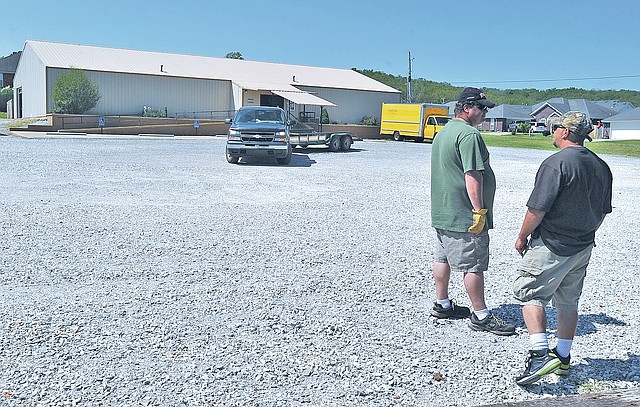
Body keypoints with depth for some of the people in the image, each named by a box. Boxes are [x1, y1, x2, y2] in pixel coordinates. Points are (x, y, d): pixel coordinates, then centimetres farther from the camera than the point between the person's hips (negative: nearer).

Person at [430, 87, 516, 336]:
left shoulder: (444, 131, 16)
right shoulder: (469, 134, -17)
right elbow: (472, 175, -23)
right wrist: (479, 211, -22)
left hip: (441, 212, 10)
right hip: (463, 215, -10)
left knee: (443, 258, 17)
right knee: (474, 265, -2)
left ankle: (442, 304, 29)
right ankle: (481, 316, 6)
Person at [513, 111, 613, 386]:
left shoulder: (556, 163, -19)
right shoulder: (601, 167, 7)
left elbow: (537, 209, -21)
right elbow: (603, 212, 14)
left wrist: (521, 237, -7)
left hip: (551, 247, -8)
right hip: (583, 249, 8)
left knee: (529, 293, 1)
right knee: (568, 302, 17)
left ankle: (540, 354, -9)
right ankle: (563, 357, 27)